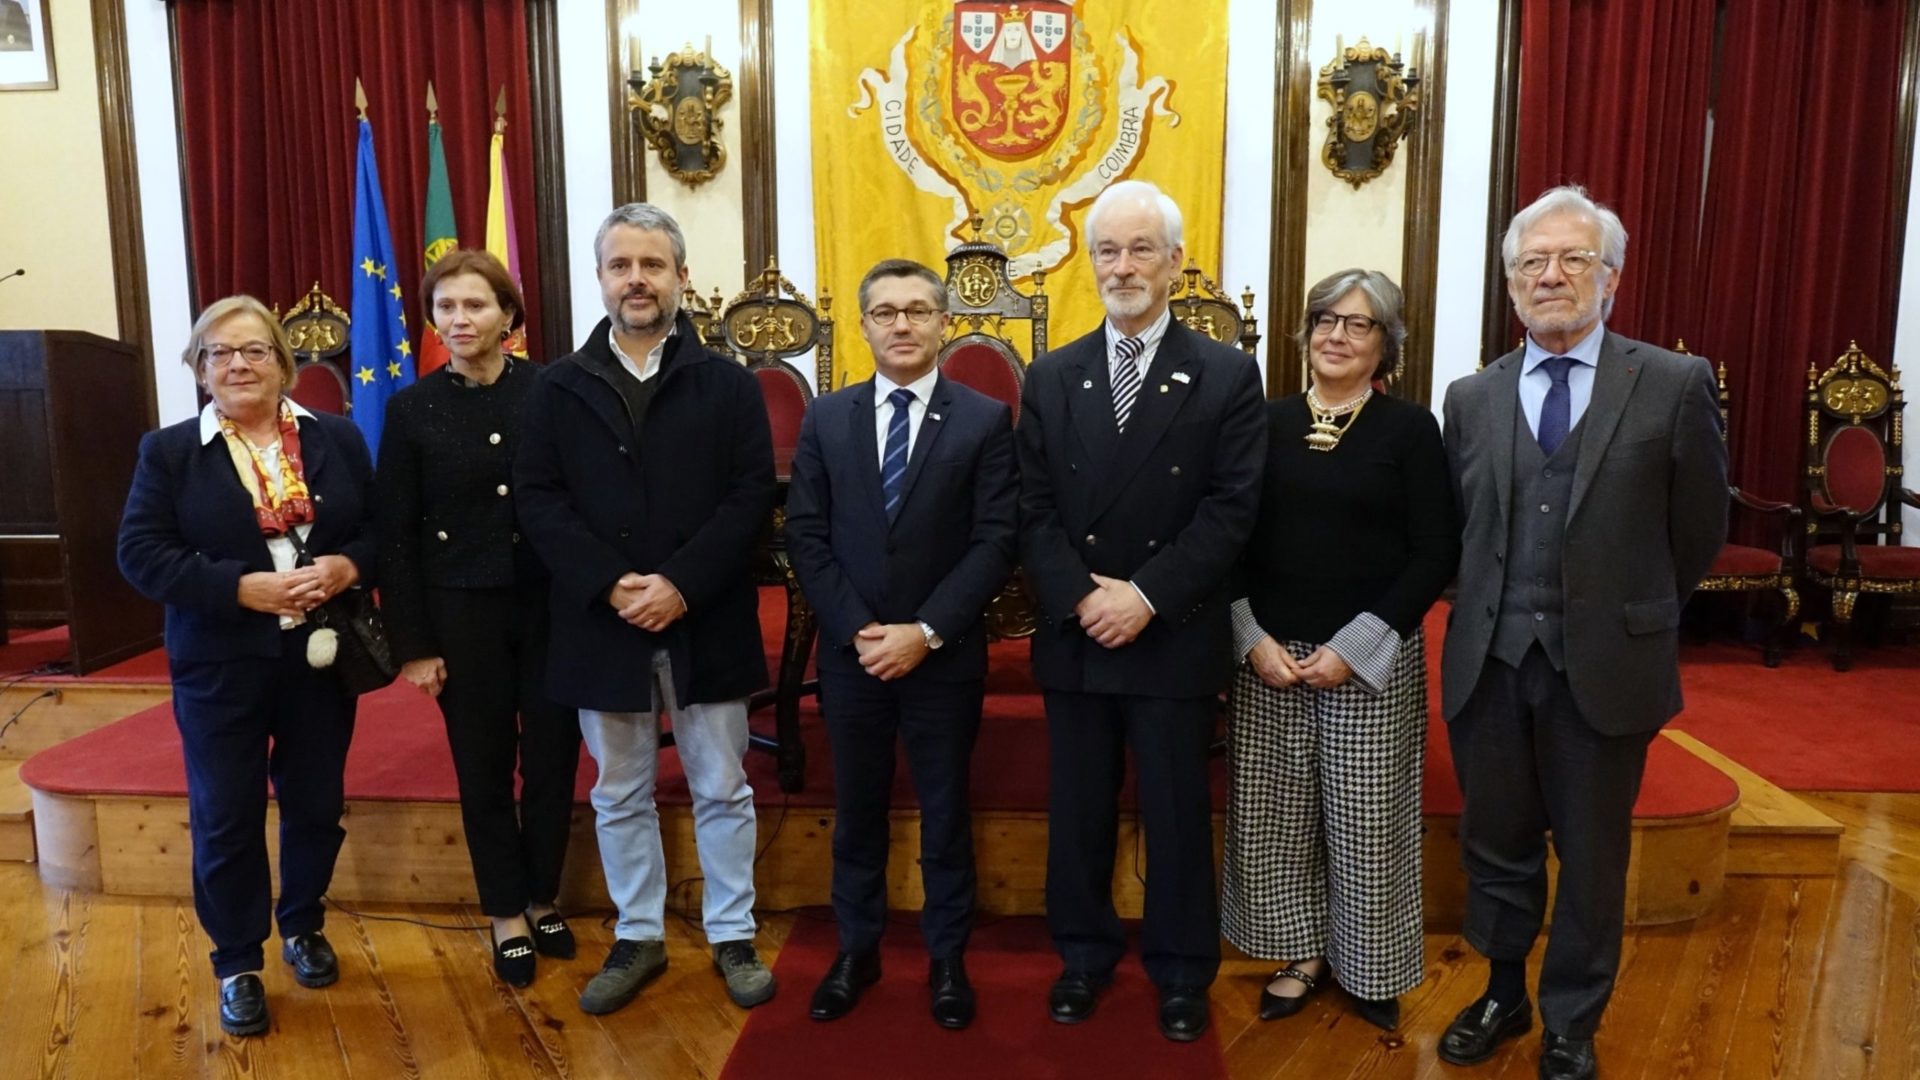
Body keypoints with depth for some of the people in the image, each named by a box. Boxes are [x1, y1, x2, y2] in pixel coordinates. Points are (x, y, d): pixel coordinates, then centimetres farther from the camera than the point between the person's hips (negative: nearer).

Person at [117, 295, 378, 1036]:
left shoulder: (337, 439, 4)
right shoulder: (169, 451, -2)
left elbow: (382, 527, 5)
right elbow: (141, 554, -9)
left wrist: (349, 566, -17)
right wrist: (241, 587, -20)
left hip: (321, 658, 2)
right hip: (221, 666, -2)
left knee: (317, 805, 13)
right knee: (226, 818, 7)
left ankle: (302, 926, 37)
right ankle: (237, 963, 25)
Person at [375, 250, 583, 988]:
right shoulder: (412, 410, -1)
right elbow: (395, 537, 0)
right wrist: (412, 643, -3)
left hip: (550, 604, 0)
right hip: (462, 614, 0)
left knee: (553, 759, 9)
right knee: (484, 768, 10)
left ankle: (541, 899, 30)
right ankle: (506, 915, 26)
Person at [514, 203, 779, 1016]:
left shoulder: (728, 384, 1)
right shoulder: (557, 390, 4)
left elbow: (750, 495, -7)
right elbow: (538, 501, -3)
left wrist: (682, 584, -18)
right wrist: (610, 584, -16)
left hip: (705, 623, -1)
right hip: (602, 625, 2)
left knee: (722, 790, 10)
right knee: (620, 796, 14)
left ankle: (733, 937, 26)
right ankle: (638, 938, 30)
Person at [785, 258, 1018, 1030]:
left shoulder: (985, 420, -4)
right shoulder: (826, 418, 4)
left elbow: (996, 544, -10)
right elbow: (805, 536, -1)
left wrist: (926, 633, -17)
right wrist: (857, 630, -12)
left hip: (945, 658, -2)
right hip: (851, 654, 2)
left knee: (945, 815, 12)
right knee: (856, 813, 15)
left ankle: (947, 958, 29)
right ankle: (857, 949, 33)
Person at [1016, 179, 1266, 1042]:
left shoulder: (1227, 375, -2)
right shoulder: (1051, 378, 6)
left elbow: (1231, 509, -9)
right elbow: (1034, 510, 1)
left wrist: (1147, 596, -16)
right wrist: (1080, 598, -13)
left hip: (1176, 639, -2)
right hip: (1073, 637, 3)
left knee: (1177, 814, 10)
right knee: (1077, 809, 13)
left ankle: (1181, 970, 28)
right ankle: (1083, 953, 32)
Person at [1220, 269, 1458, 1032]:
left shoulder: (1409, 429, -2)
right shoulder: (1269, 423, 5)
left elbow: (1435, 554, -6)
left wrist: (1354, 646, -13)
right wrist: (1253, 638, -6)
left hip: (1371, 660, -2)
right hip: (1268, 654, 3)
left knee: (1366, 821, 5)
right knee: (1272, 815, 8)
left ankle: (1370, 968, 26)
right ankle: (1304, 953, 28)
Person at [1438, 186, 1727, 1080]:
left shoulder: (1674, 386, -5)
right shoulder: (1471, 399, 4)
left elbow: (1698, 533, 3)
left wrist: (1628, 613, 10)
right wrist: (1496, 614, 8)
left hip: (1605, 667, -2)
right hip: (1489, 663, 3)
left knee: (1591, 858, 13)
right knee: (1496, 845, 17)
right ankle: (1504, 994, 39)